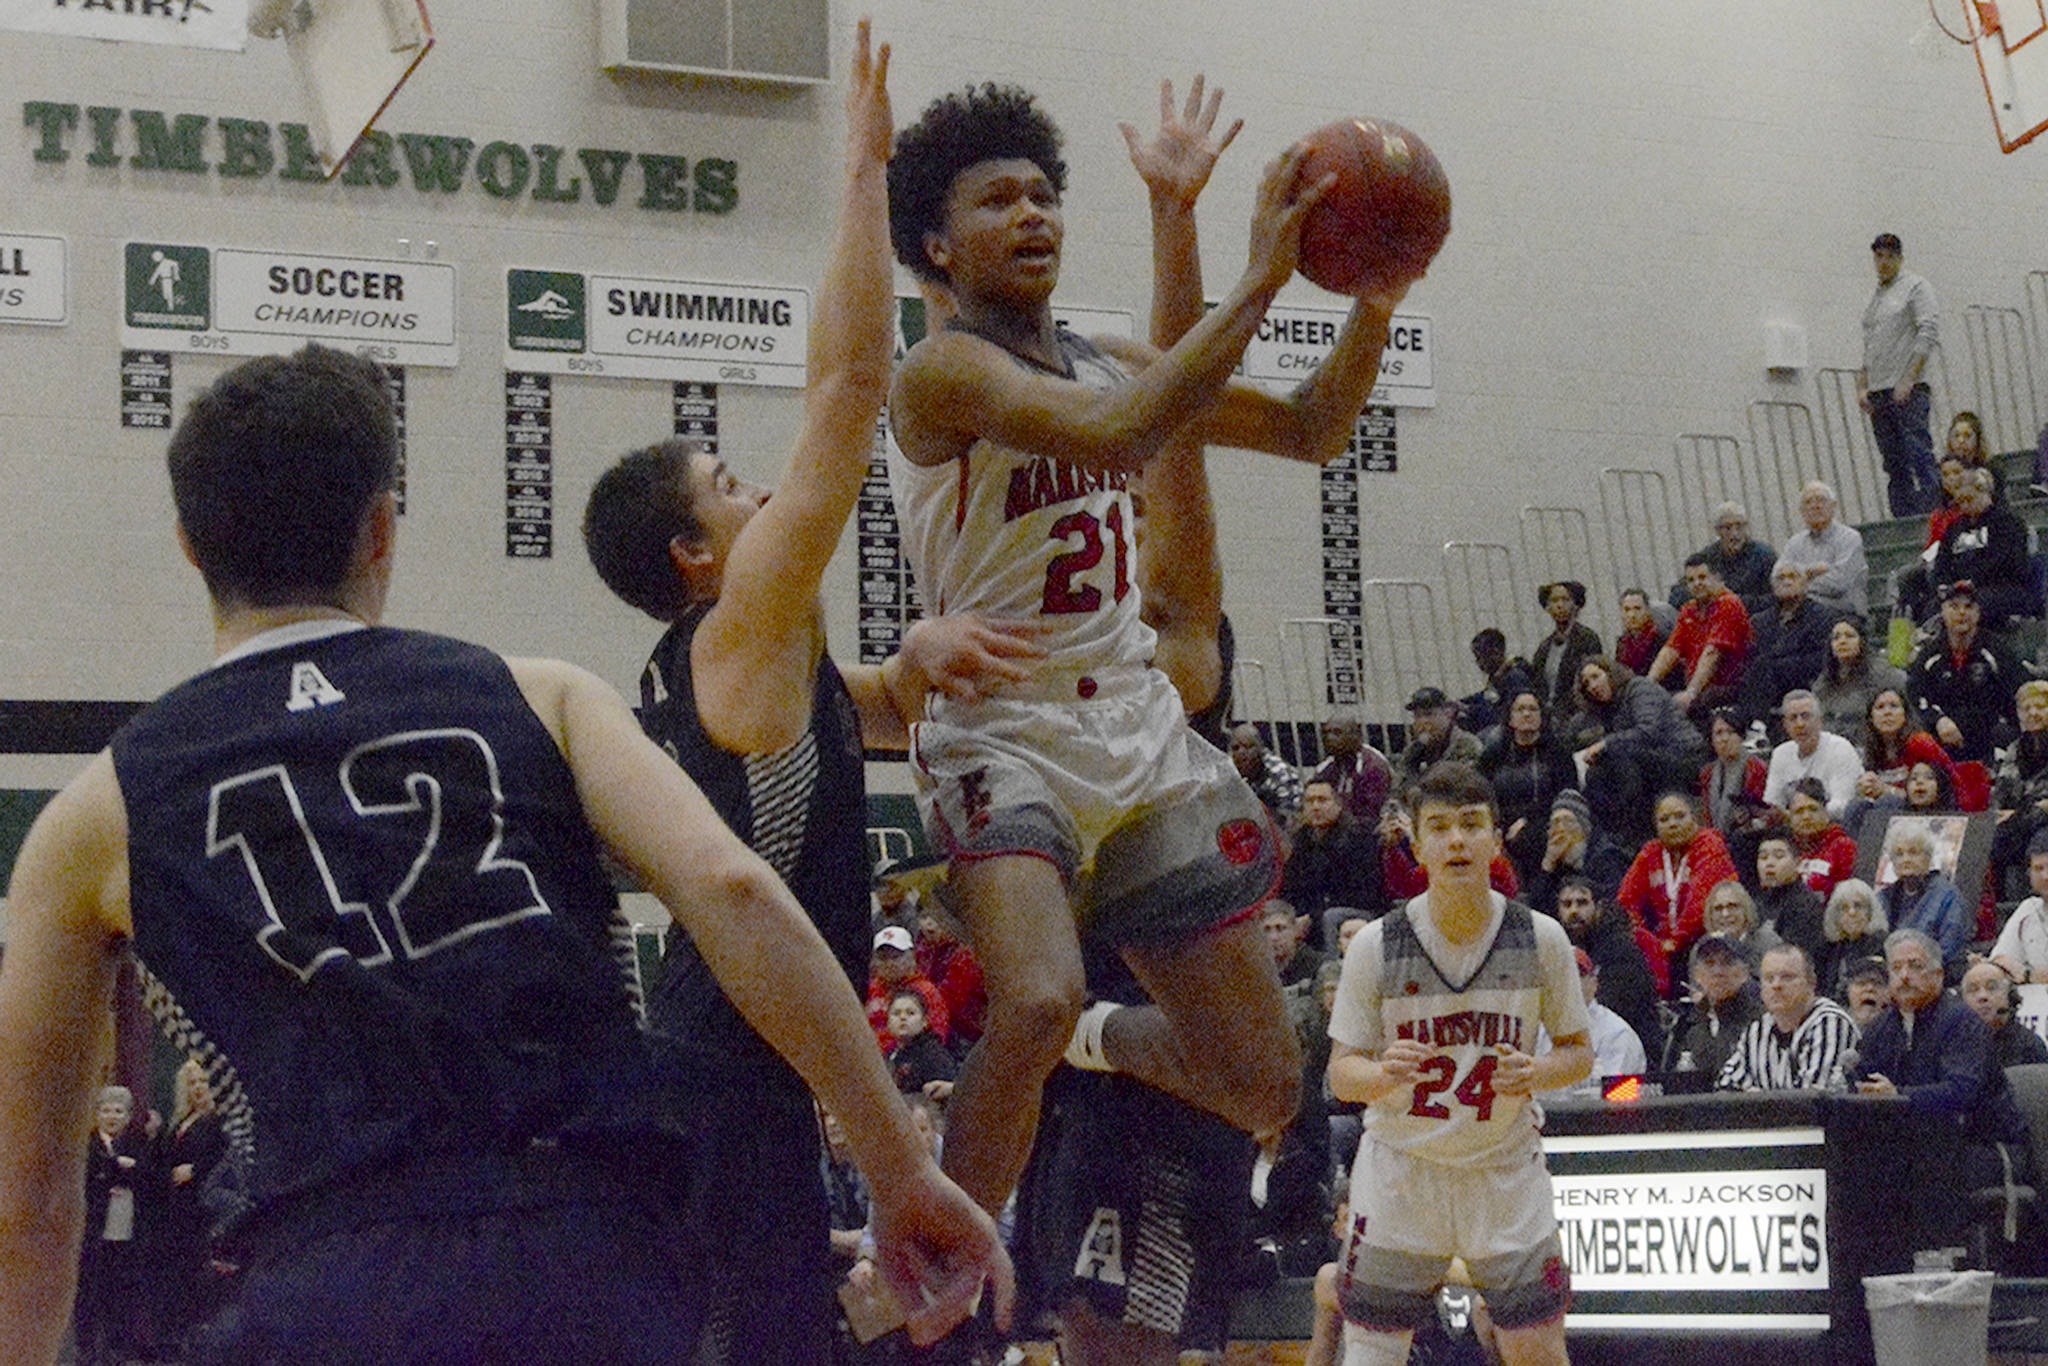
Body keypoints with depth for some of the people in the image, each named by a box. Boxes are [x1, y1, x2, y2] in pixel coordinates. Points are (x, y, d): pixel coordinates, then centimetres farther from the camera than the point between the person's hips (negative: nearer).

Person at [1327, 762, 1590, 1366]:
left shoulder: (1541, 938, -7)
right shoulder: (1376, 945, -11)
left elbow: (1579, 1050, 5)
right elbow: (1341, 1073, -5)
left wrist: (1536, 1073, -17)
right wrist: (1383, 1075, -28)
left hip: (1506, 1170, 1)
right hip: (1400, 1170, -1)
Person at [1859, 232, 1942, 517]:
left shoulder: (1915, 287, 1)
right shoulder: (1873, 300, 23)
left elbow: (1929, 334, -10)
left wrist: (1908, 379, -17)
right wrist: (1862, 387, 9)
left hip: (1909, 392, -7)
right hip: (1878, 395, 7)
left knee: (1919, 458, -14)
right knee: (1895, 467, 2)